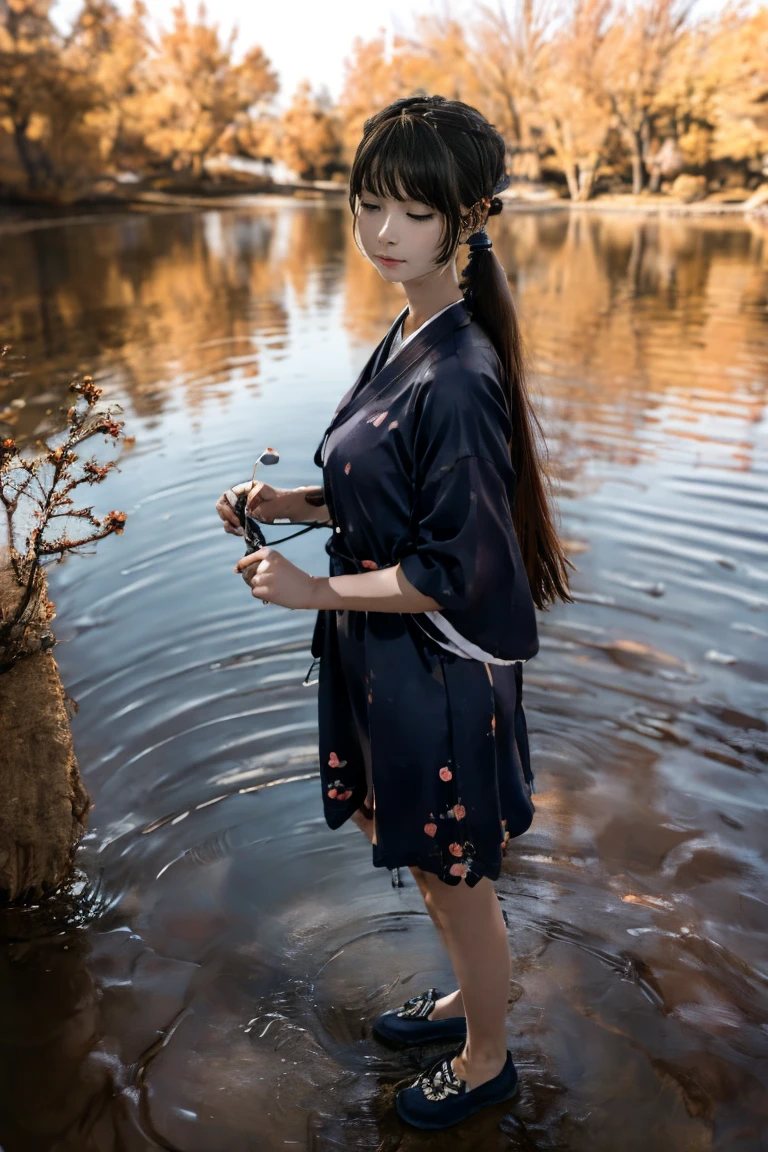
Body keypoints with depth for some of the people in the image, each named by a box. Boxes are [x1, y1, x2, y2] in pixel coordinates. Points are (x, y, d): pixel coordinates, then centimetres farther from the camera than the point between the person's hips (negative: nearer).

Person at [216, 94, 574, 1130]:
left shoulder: (459, 374, -25)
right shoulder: (409, 338, 5)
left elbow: (457, 570, -23)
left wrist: (318, 590, -16)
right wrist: (292, 502, 1)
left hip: (440, 668, -9)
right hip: (388, 655, 9)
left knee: (453, 872, 14)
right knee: (414, 849, 27)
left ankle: (486, 1059, 44)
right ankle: (471, 995, 54)